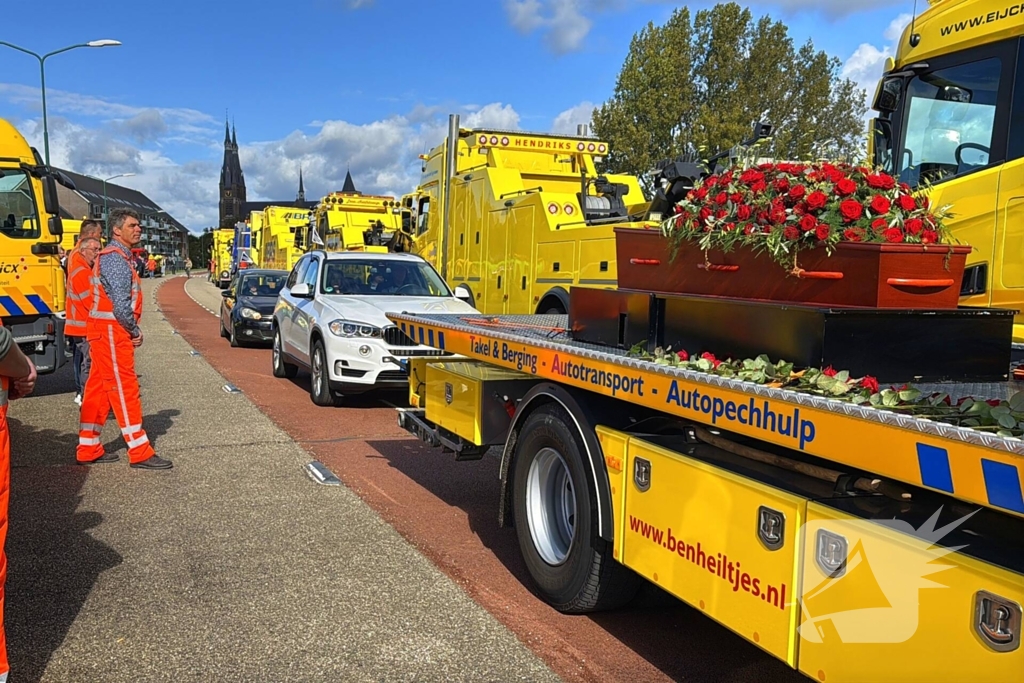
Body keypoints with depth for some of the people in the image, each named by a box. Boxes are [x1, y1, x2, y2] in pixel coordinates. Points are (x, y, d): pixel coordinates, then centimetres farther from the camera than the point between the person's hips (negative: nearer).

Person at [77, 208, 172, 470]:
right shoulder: (115, 258, -15)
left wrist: (131, 330, 9)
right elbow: (120, 302, -22)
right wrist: (134, 331, -10)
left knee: (98, 389, 12)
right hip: (111, 331, -10)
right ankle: (140, 453, -5)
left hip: (110, 331, 10)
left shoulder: (121, 257, 18)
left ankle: (88, 449, 19)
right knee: (124, 388, -8)